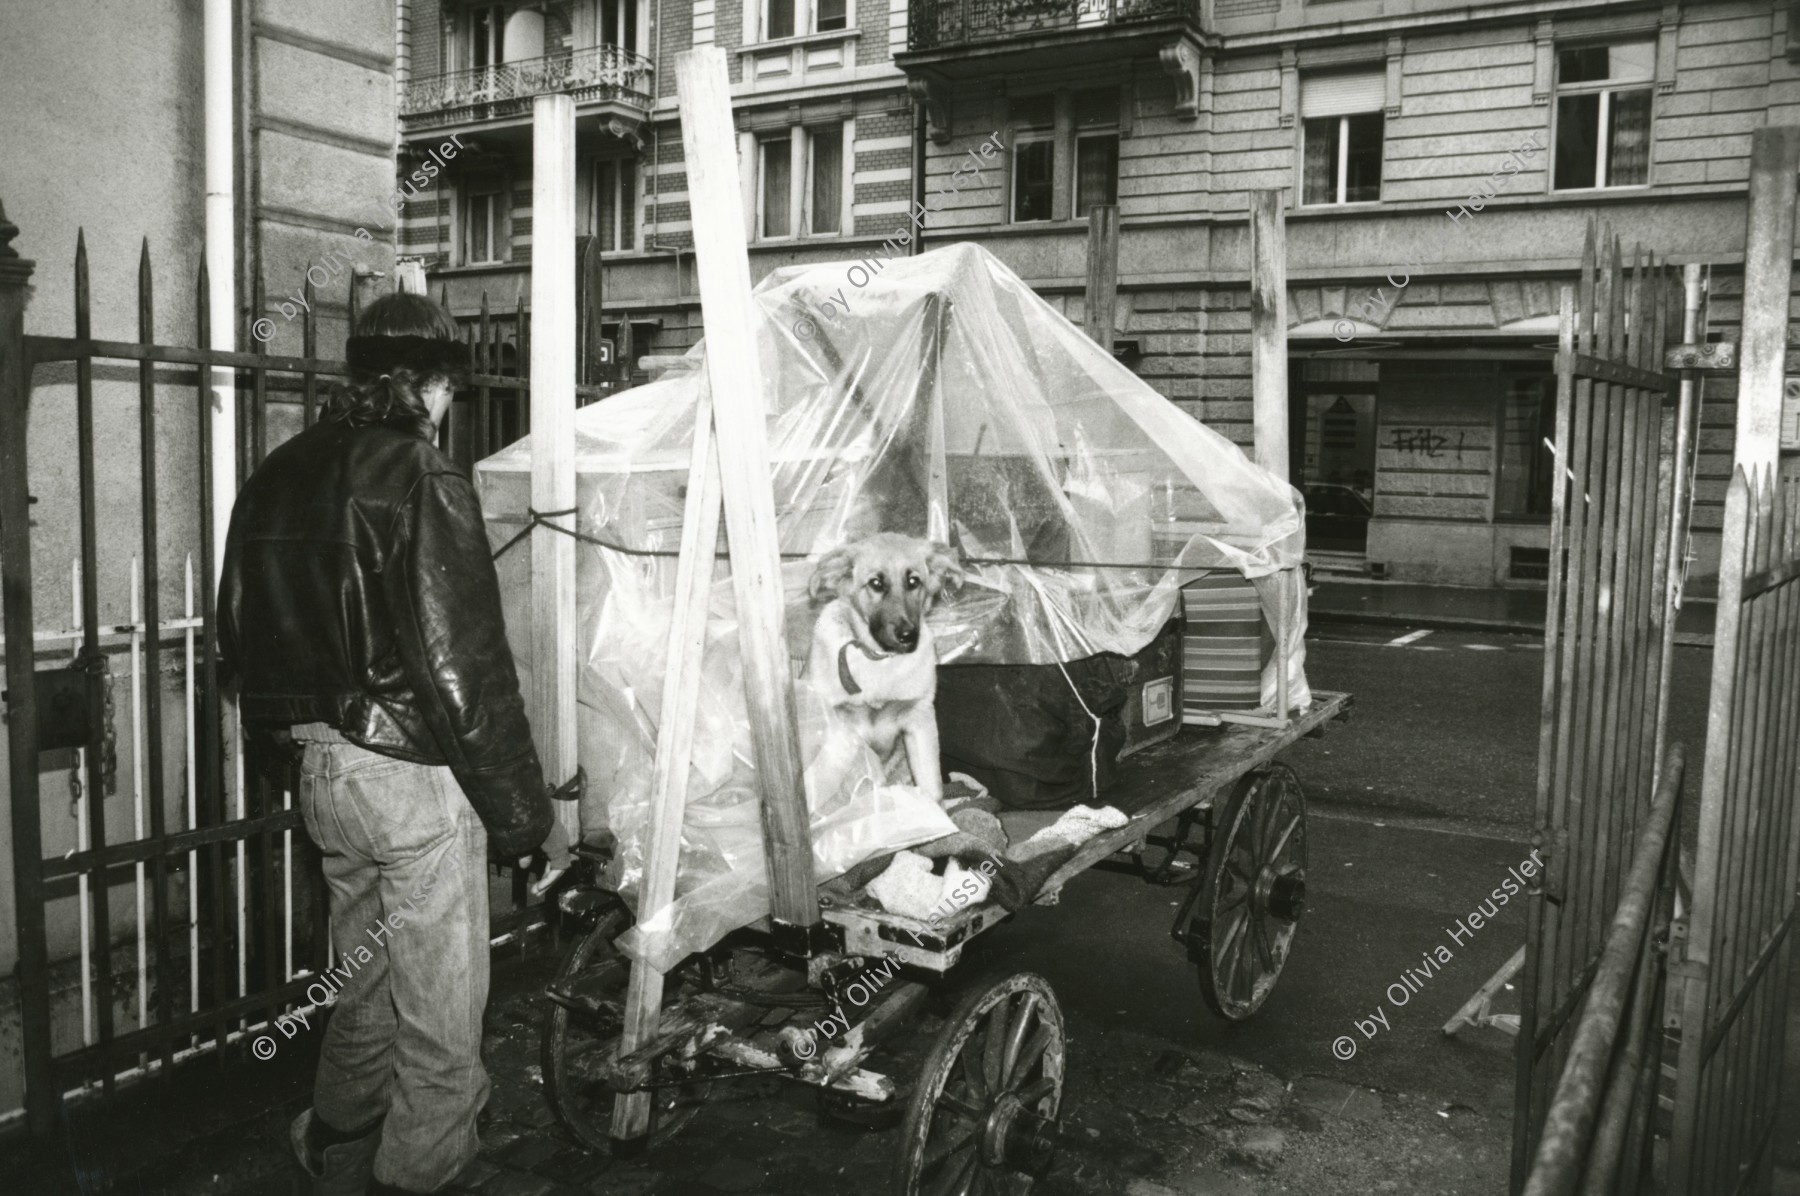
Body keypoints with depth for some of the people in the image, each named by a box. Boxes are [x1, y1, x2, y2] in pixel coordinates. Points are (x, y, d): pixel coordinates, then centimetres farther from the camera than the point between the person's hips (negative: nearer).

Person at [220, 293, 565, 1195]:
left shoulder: (277, 479, 9)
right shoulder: (423, 482, -17)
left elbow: (241, 635, 18)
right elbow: (464, 665, -20)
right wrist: (520, 809, -13)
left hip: (323, 770, 9)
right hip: (414, 778, -9)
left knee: (364, 985, 26)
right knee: (441, 1019, 5)